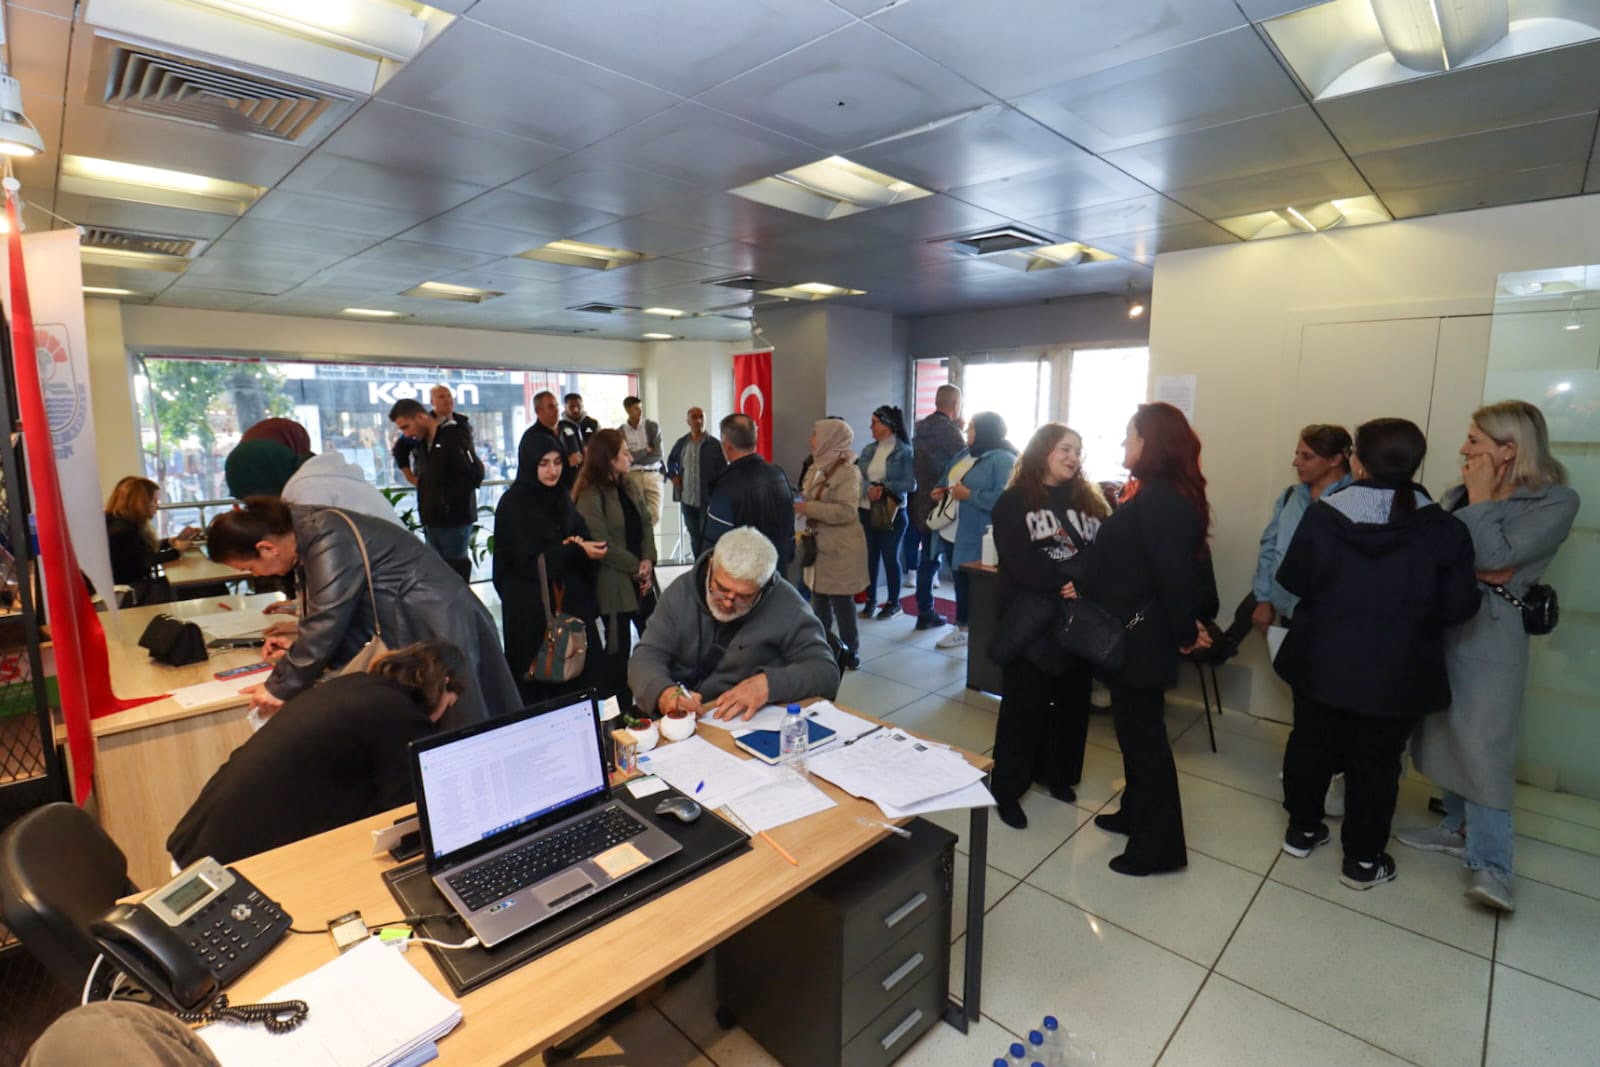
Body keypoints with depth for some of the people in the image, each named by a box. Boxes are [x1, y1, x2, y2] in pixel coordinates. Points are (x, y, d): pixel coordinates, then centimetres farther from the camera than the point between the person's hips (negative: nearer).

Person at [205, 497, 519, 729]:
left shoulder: (328, 541, -20)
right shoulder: (307, 531, 11)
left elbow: (326, 623, -20)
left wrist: (279, 688, -8)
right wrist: (299, 641, 17)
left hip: (440, 630, -10)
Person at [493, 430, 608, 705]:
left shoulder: (563, 498, 9)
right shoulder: (513, 504, -9)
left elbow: (584, 540, 11)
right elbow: (528, 561, -13)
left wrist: (580, 546, -11)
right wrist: (575, 551, -19)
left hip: (571, 601, 5)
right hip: (531, 609, -5)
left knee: (580, 676, 4)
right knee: (540, 686, 3)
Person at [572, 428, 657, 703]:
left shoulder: (630, 487, 10)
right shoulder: (591, 496, -14)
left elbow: (646, 525, 9)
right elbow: (601, 544, -17)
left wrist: (648, 561, -7)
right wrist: (636, 567, -11)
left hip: (641, 580, 7)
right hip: (613, 584, -7)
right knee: (618, 647, 4)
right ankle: (618, 708, 20)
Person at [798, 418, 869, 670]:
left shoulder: (848, 471, -16)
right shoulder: (816, 467, 11)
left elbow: (846, 511, -24)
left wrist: (807, 508, -23)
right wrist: (798, 502, -2)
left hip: (840, 547, -8)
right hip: (819, 543, 8)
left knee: (840, 600, 0)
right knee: (819, 597, 15)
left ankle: (850, 653, 14)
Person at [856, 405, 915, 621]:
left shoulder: (904, 451, -6)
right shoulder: (868, 450, 9)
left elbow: (911, 483, -12)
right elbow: (859, 478, 1)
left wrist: (884, 488, -18)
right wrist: (869, 488, -19)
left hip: (892, 513, -4)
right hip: (867, 511, 5)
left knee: (890, 556, 3)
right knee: (870, 556, 7)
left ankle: (893, 602, 18)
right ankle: (870, 600, 18)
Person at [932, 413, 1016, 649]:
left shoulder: (1004, 460, -16)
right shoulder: (965, 455, 14)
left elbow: (1004, 498, -28)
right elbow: (948, 478, 26)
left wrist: (969, 495, -22)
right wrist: (941, 490, 4)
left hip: (983, 538, -9)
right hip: (959, 532, 9)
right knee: (962, 580, 18)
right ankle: (962, 629, 33)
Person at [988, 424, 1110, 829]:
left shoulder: (1088, 499, 11)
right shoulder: (1013, 502, -4)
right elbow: (1021, 563, -15)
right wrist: (1067, 584, -23)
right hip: (1031, 619, -5)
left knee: (1073, 699, 14)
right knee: (1024, 704, 2)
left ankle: (1056, 772, 33)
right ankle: (1007, 788, 14)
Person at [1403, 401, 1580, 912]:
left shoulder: (1557, 501, -8)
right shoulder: (1461, 493, 8)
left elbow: (1494, 558, -19)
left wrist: (1480, 500, -11)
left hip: (1491, 633, -6)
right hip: (1439, 623, 6)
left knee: (1483, 746, -5)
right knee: (1446, 735, 13)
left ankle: (1490, 864, 5)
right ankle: (1459, 827, 28)